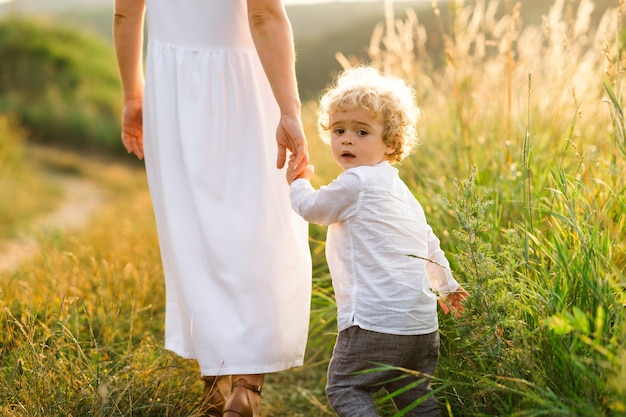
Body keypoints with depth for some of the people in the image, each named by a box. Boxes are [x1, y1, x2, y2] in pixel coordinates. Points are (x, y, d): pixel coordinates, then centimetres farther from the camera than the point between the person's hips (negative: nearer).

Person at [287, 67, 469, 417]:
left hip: (376, 321, -9)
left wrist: (299, 182, 25)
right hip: (422, 322, 9)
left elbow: (312, 208, 3)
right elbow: (429, 243, 28)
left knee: (344, 386, 0)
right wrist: (445, 285, 43)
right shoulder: (399, 189, 19)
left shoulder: (357, 182, -11)